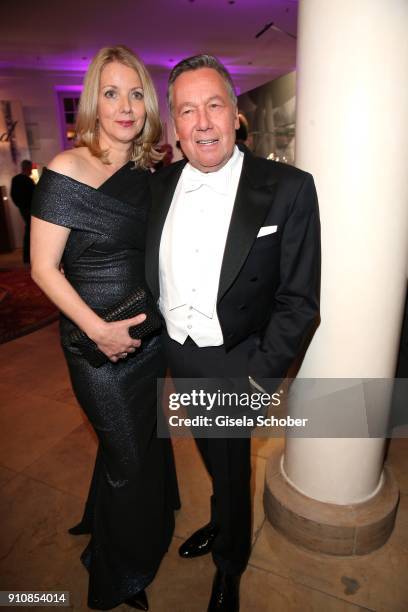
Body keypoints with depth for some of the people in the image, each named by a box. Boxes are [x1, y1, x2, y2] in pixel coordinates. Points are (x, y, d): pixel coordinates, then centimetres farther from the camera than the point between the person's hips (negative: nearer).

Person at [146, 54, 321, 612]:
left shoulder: (288, 189, -14)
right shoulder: (160, 186, 0)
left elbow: (299, 301, -13)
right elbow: (149, 274, 7)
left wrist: (259, 378, -16)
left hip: (234, 364, -4)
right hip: (177, 356, 4)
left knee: (232, 469, 17)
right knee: (212, 458, 27)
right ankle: (221, 523, 59)